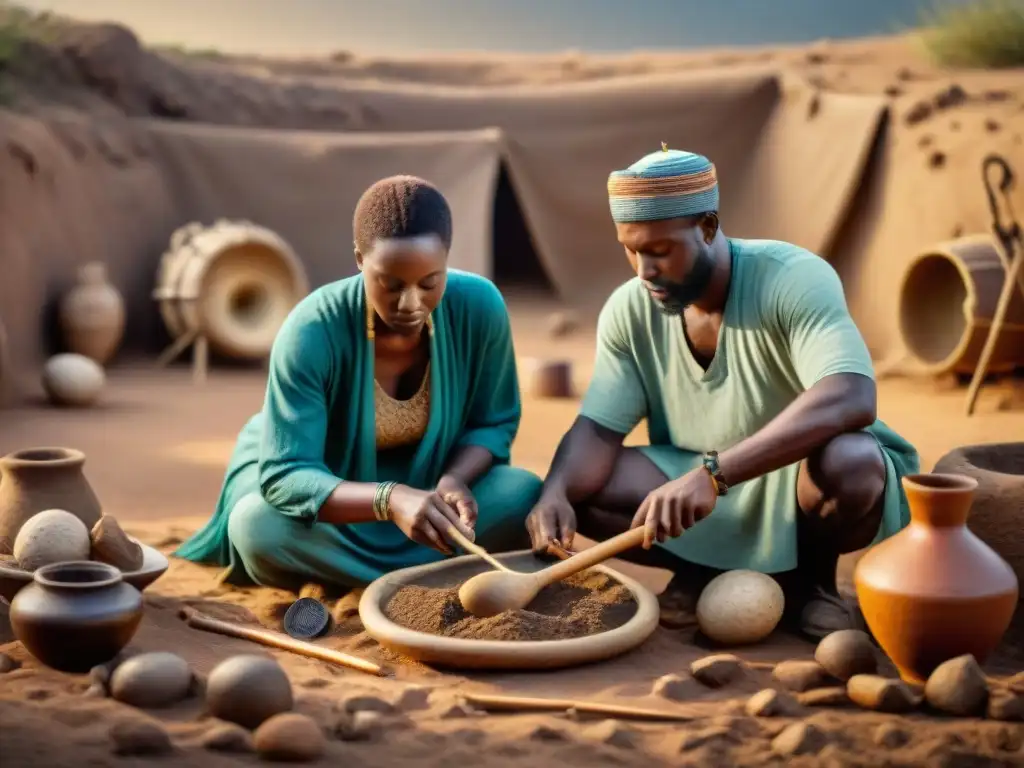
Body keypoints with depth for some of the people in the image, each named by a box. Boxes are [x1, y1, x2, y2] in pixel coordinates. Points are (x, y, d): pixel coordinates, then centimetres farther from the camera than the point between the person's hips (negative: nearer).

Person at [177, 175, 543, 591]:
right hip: (324, 488, -3)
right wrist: (390, 500, -50)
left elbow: (495, 423, -8)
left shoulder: (479, 306, -23)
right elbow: (285, 476, -34)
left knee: (525, 497, -23)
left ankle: (335, 569, -15)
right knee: (259, 528, -34)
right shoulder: (312, 330, -32)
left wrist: (453, 479, -30)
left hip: (423, 480, 3)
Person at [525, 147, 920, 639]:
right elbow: (598, 428, -9)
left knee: (846, 462, -38)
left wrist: (711, 473, -49)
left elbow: (852, 398, -41)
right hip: (702, 490, 4)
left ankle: (810, 577, -7)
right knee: (578, 487, -18)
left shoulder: (795, 280, -25)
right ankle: (705, 571, 2)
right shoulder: (629, 310, -8)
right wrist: (555, 493, -33)